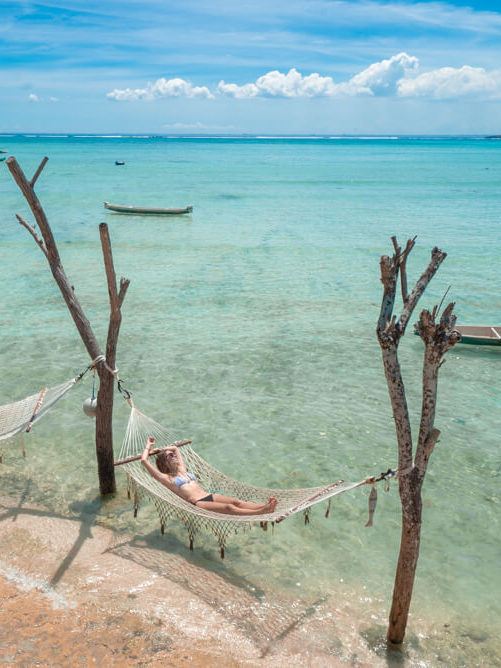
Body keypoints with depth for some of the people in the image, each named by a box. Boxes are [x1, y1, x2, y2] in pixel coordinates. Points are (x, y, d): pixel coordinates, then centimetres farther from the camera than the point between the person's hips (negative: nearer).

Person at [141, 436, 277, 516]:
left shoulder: (182, 470, 26)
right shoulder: (166, 478, 6)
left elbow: (175, 448, 42)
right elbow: (144, 460, -1)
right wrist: (148, 446, 15)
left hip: (209, 496, 8)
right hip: (198, 503, -8)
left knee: (237, 501, -19)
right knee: (228, 507, -30)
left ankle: (264, 507, -40)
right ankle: (261, 512, -50)